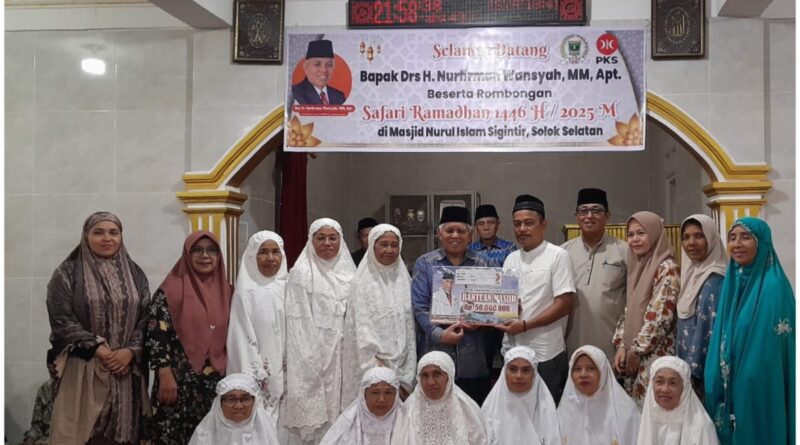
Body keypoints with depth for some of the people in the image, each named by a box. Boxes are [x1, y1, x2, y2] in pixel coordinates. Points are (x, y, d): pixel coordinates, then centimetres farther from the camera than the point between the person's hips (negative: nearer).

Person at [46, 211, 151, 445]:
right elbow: (61, 320, -7)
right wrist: (98, 349, -14)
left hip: (126, 368, 3)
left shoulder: (134, 274, 12)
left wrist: (130, 351, -10)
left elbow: (146, 319, 6)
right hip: (82, 369, -3)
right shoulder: (68, 273, 2)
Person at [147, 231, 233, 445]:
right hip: (180, 383, -4)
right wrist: (166, 376, -16)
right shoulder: (172, 290, -5)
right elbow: (157, 335, -10)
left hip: (218, 384, 4)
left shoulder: (226, 291, 10)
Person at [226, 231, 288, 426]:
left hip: (284, 374, 5)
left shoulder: (286, 288, 6)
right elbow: (242, 339, -11)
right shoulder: (246, 292, -9)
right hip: (259, 376, -5)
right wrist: (255, 379, -14)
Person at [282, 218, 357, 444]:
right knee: (311, 413, -4)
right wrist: (307, 360, -14)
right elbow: (299, 322, -8)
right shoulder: (301, 272, -4)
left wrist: (354, 356, 8)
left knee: (337, 411, 7)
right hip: (311, 356, -4)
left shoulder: (348, 273, 11)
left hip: (342, 356, 5)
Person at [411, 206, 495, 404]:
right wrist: (439, 334, -13)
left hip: (474, 357, 2)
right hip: (436, 354, -2)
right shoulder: (425, 264, 7)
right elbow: (419, 306, 0)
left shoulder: (481, 264, 13)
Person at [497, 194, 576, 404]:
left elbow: (565, 304, -12)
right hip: (512, 350, 6)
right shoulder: (511, 259, 12)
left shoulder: (557, 256, -6)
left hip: (545, 354, -5)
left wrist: (525, 325, -16)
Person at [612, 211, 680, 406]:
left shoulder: (667, 269, -11)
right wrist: (621, 346, 3)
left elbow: (660, 317, -17)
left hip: (655, 356, -8)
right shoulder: (637, 268, 13)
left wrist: (636, 351, -12)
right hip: (634, 359, 8)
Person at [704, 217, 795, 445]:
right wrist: (716, 382, 10)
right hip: (728, 386, 7)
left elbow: (778, 350, -16)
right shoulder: (732, 281, 8)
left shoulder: (774, 286, -15)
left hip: (760, 390, -7)